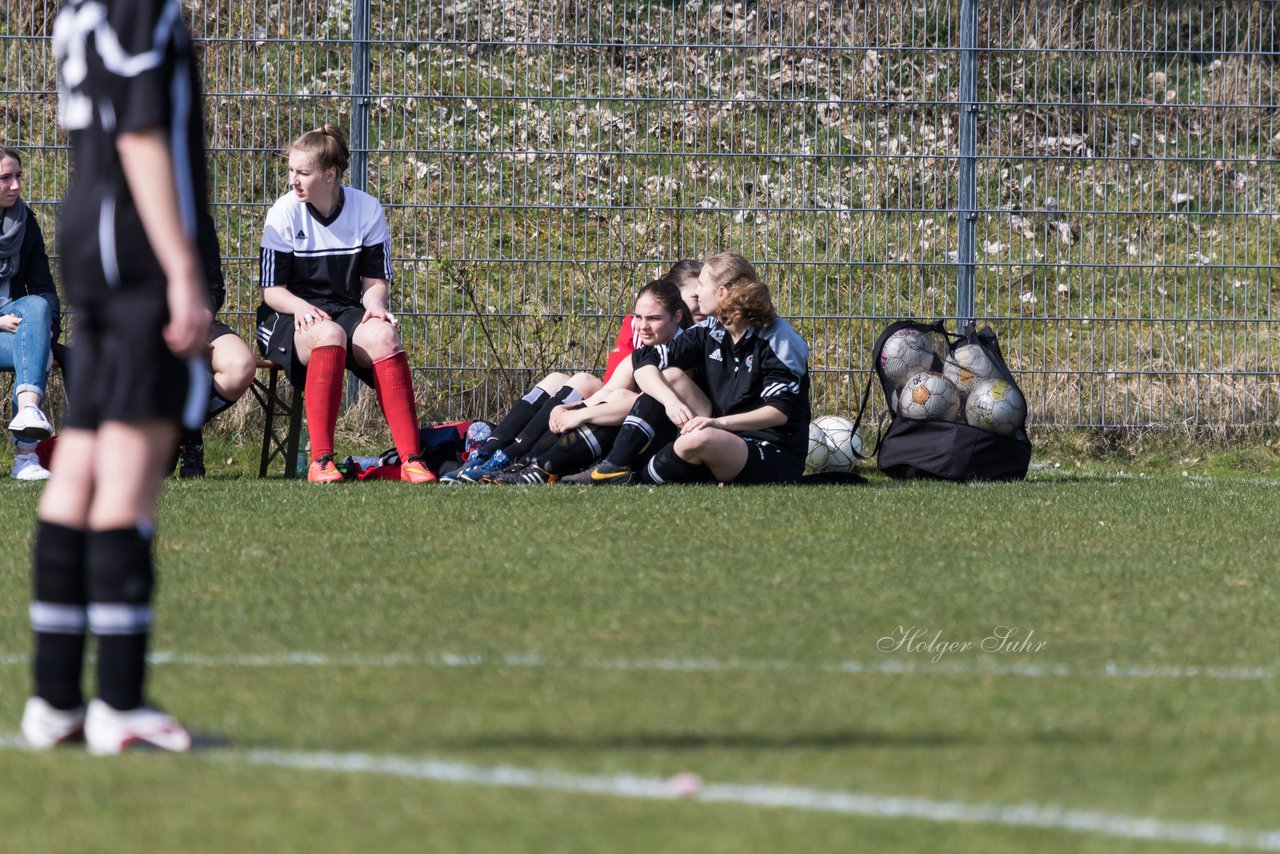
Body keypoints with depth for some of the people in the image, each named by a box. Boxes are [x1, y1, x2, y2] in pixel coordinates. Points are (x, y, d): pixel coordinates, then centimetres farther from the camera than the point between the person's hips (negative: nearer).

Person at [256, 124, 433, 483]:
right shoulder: (285, 212, -4)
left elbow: (375, 279, 6)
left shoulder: (367, 209, 1)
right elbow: (272, 289, -4)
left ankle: (411, 459, -36)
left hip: (348, 311, 2)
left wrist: (374, 303, -17)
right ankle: (320, 461, -43)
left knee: (382, 334, -32)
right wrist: (300, 306, -25)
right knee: (328, 334, -37)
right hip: (290, 317, -2)